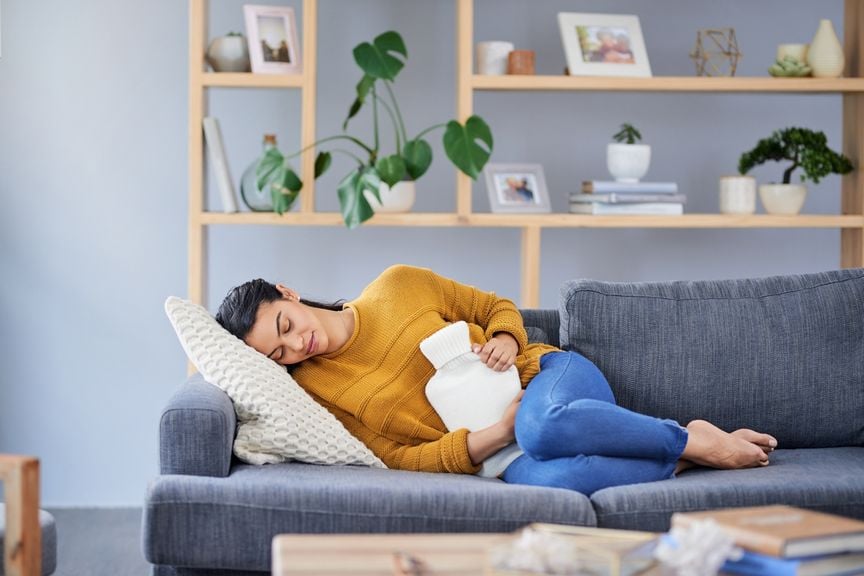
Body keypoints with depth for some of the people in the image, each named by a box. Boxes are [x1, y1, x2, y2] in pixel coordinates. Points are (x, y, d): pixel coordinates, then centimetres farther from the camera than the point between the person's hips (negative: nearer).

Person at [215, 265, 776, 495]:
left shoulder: (398, 286, 2)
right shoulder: (313, 389, 1)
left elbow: (497, 307, 14)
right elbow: (404, 459, -5)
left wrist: (506, 341, -9)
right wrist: (495, 435, -19)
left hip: (549, 373, 0)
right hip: (495, 456, 0)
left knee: (545, 427, -40)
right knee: (548, 478, -39)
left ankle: (690, 439, -16)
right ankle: (687, 456, -15)